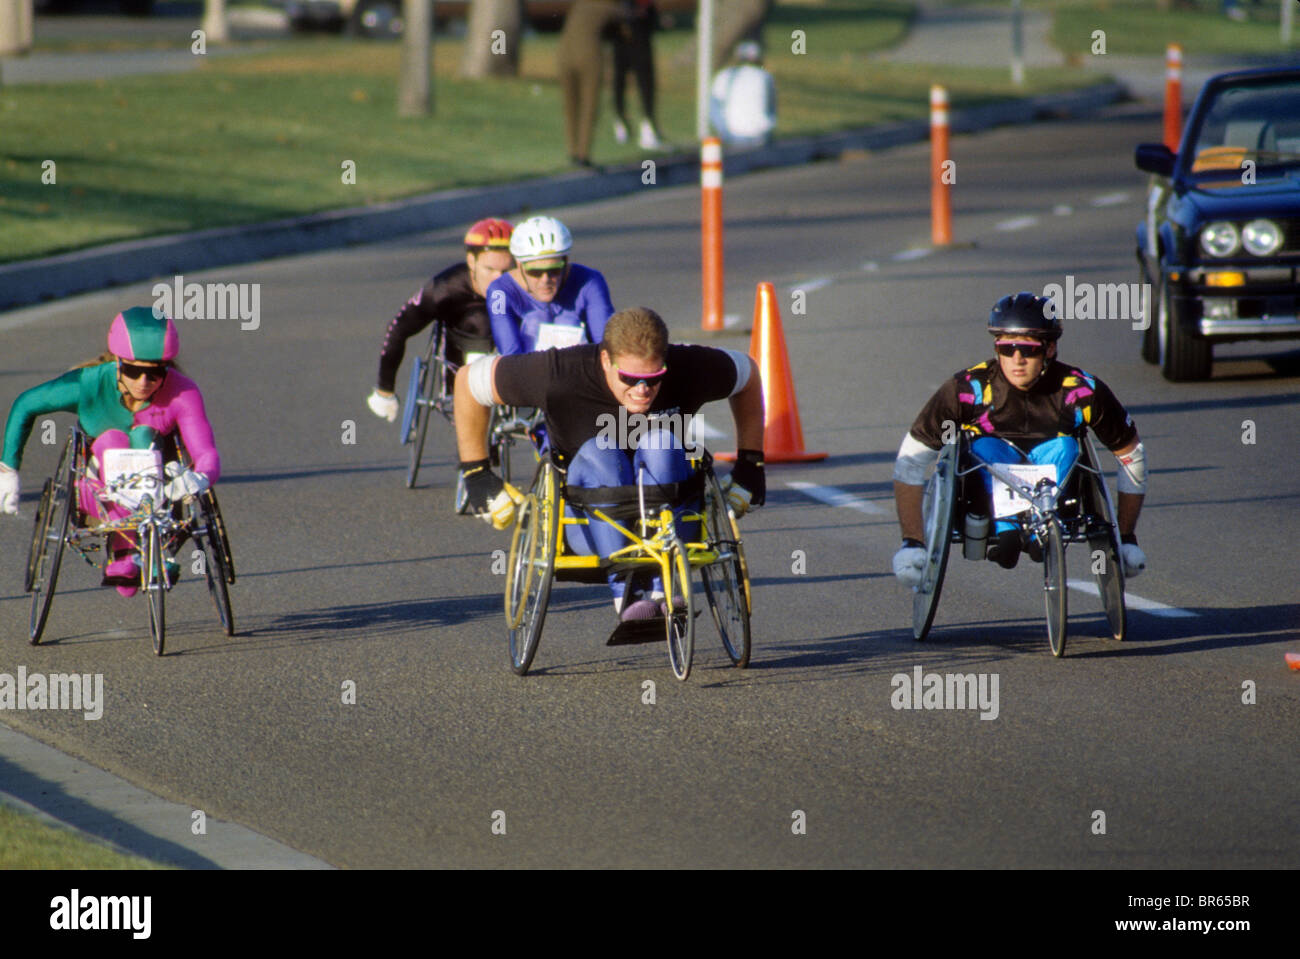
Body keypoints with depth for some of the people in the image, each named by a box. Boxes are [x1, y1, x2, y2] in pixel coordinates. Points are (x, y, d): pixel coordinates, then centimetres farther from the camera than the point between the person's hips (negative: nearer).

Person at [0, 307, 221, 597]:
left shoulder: (182, 393, -21)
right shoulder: (90, 383, -19)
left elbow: (208, 455, -29)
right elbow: (25, 405, -4)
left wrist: (198, 479, -53)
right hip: (100, 496, 0)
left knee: (143, 435, -29)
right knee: (112, 440, -31)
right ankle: (124, 552, -41)